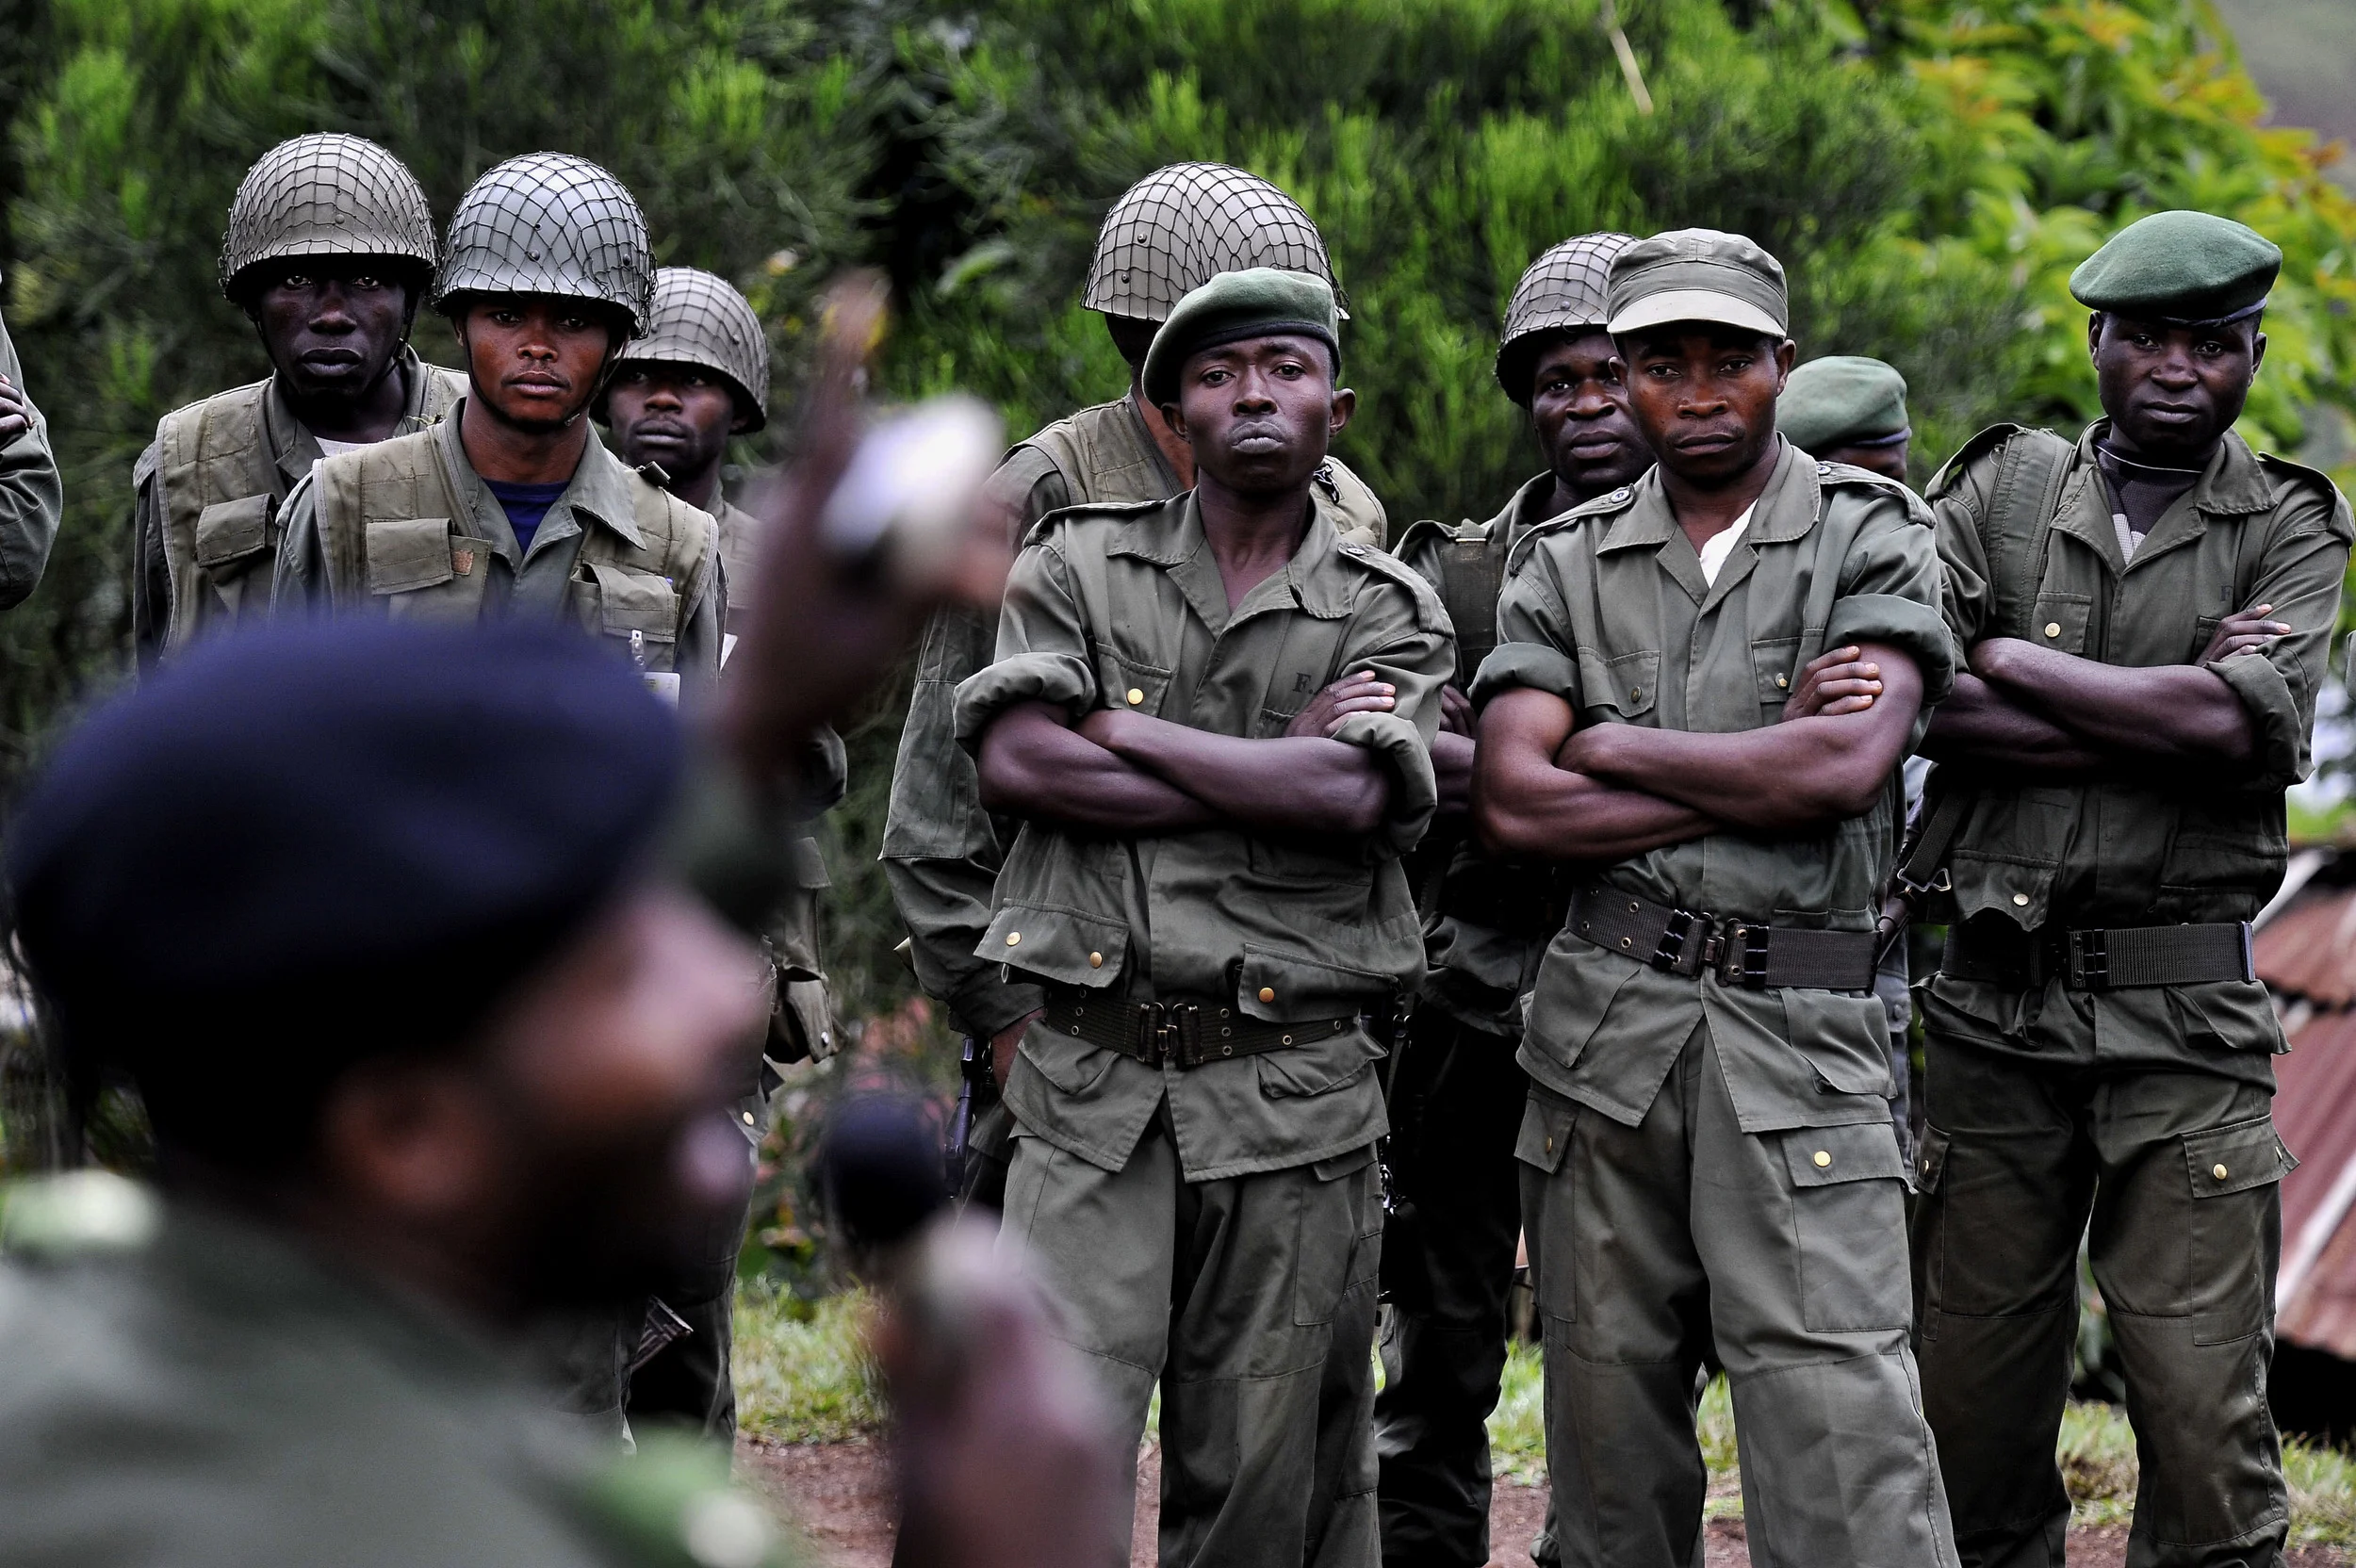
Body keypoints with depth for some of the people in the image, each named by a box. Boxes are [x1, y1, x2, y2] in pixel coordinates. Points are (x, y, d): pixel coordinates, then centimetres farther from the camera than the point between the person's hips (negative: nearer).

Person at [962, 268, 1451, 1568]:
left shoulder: (1391, 615, 7)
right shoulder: (1077, 566, 8)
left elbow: (1353, 797, -12)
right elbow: (1014, 764, -9)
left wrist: (1122, 730, -8)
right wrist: (1280, 767, -7)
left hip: (1295, 1091, 1)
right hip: (1093, 1076, 0)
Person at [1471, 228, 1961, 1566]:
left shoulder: (1874, 536, 4)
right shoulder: (1568, 565, 12)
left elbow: (1849, 766, -12)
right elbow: (1512, 805, -2)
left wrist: (1606, 746, -3)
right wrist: (1764, 770, -6)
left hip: (1800, 1029, -3)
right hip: (1608, 1017, 3)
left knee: (1844, 1433, -12)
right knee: (1610, 1439, 7)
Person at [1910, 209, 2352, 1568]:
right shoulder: (2000, 487, 10)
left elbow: (2236, 725, -12)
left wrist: (2004, 655, -7)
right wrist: (2162, 717, -12)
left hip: (2186, 1012, -1)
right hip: (1994, 999, 1)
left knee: (2208, 1416, -5)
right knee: (1975, 1405, 6)